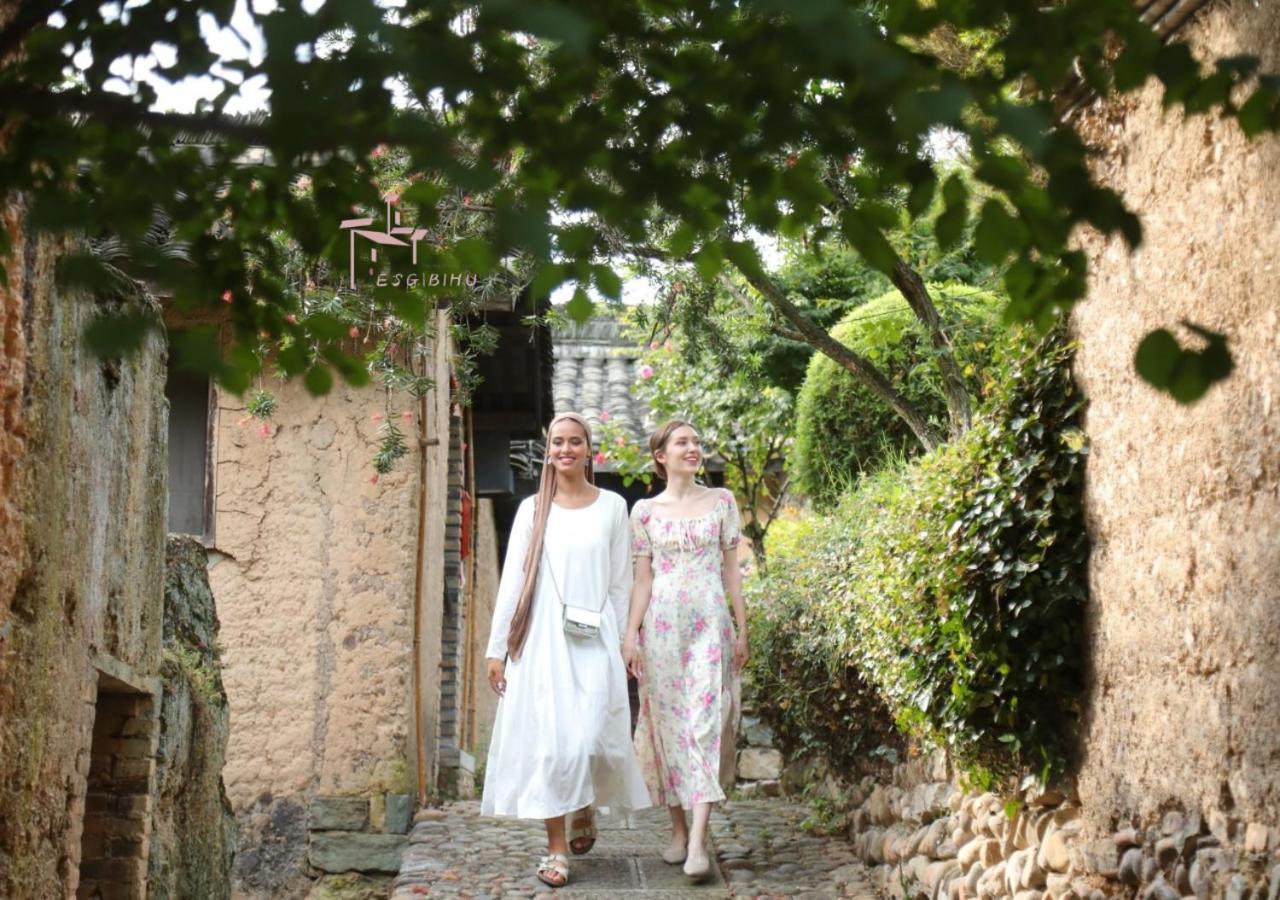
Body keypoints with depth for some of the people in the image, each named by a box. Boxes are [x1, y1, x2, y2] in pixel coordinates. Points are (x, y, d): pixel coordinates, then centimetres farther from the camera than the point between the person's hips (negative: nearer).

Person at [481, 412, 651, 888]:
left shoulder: (612, 507, 6)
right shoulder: (533, 509, 6)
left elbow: (620, 583, 8)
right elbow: (512, 581, 5)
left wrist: (622, 644, 5)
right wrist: (496, 647, 1)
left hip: (594, 641, 0)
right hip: (542, 638, 0)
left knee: (588, 738, -5)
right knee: (547, 741, -3)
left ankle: (586, 810, 26)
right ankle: (556, 846, 5)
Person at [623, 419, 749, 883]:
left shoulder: (721, 501, 6)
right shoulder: (645, 511, 6)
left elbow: (732, 568, 7)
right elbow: (642, 579, 7)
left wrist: (742, 628, 4)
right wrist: (630, 634, 0)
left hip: (709, 623, -1)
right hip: (662, 626, 1)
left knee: (704, 722, -9)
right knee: (667, 724, 4)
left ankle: (698, 842, -14)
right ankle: (678, 829, 16)